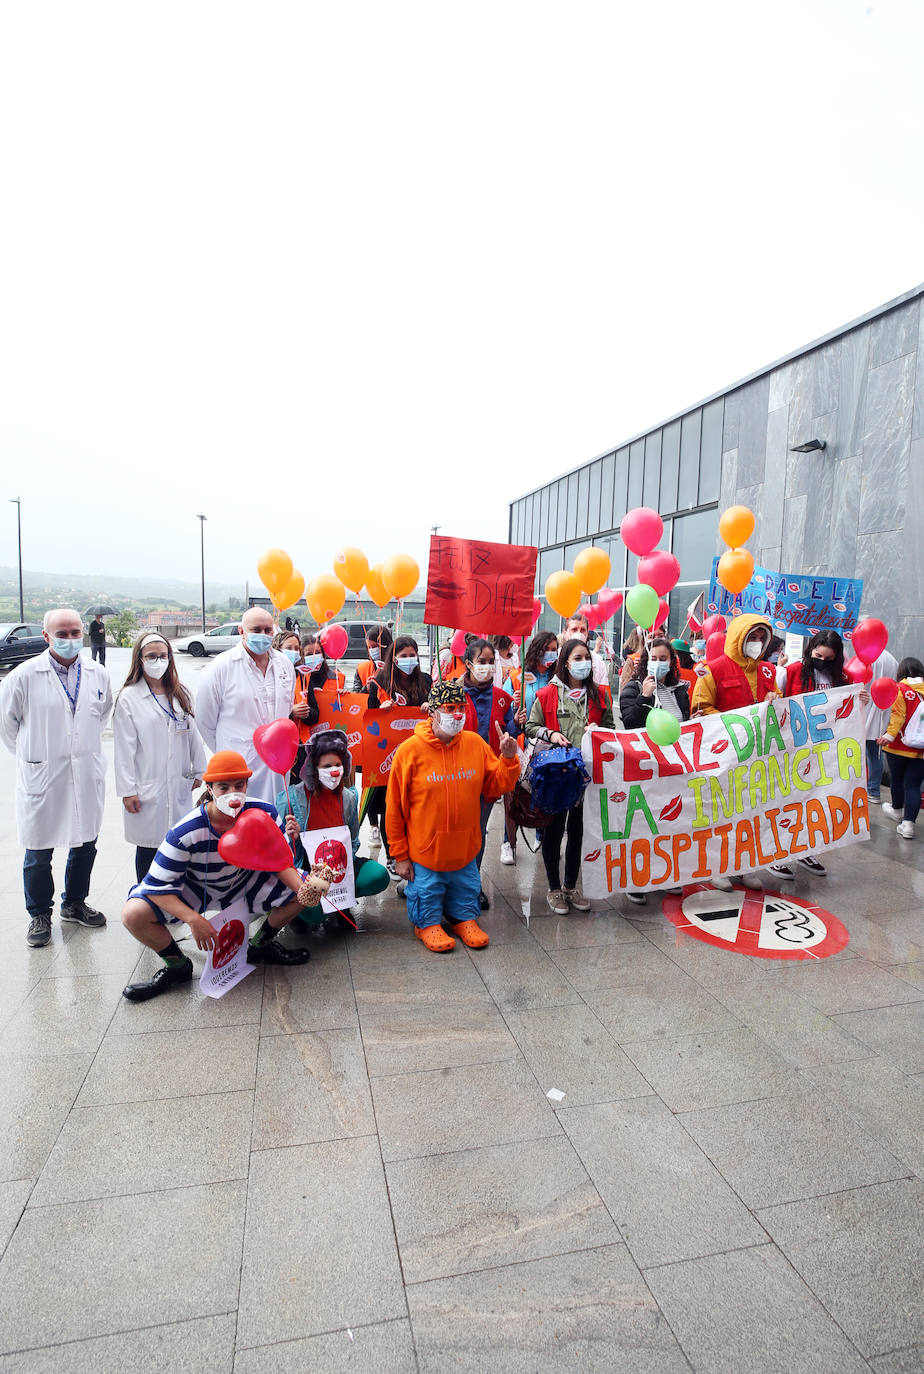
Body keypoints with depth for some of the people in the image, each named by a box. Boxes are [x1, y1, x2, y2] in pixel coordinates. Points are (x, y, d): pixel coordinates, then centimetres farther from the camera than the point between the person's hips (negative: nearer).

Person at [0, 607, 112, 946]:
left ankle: (74, 903, 36)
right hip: (41, 779, -3)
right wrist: (31, 753, 10)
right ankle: (39, 915, 29)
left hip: (87, 778, 3)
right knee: (38, 854, 9)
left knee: (85, 847, 14)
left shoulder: (98, 674, 2)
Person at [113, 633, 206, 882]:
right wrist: (127, 791, -8)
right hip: (147, 790, -3)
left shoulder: (181, 694, 8)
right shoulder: (128, 698, -5)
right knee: (147, 848, 6)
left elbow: (194, 734, 12)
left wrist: (198, 772, 11)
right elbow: (124, 749, -7)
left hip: (179, 786, 4)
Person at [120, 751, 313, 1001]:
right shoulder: (185, 832, -29)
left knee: (307, 888, -15)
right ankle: (177, 965, 6)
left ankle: (262, 944, 11)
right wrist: (193, 919, -36)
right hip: (195, 890, -2)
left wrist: (301, 887, -32)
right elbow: (158, 886, -24)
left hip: (246, 882, 2)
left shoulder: (264, 813, -22)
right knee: (134, 914, -25)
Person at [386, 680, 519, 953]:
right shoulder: (410, 750, -15)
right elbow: (395, 808, -10)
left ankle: (464, 919, 43)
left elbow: (496, 787, 3)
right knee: (427, 892, 13)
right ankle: (428, 924, 38)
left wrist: (508, 758, -15)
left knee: (465, 890, 18)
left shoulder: (475, 743, -4)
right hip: (425, 850, -3)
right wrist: (400, 855, -7)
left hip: (465, 848, 3)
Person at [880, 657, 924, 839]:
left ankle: (897, 810, 38)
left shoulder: (901, 689, -9)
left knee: (897, 779, 17)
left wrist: (890, 734, -24)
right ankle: (908, 824, -5)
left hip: (900, 746, -3)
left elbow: (898, 714, -19)